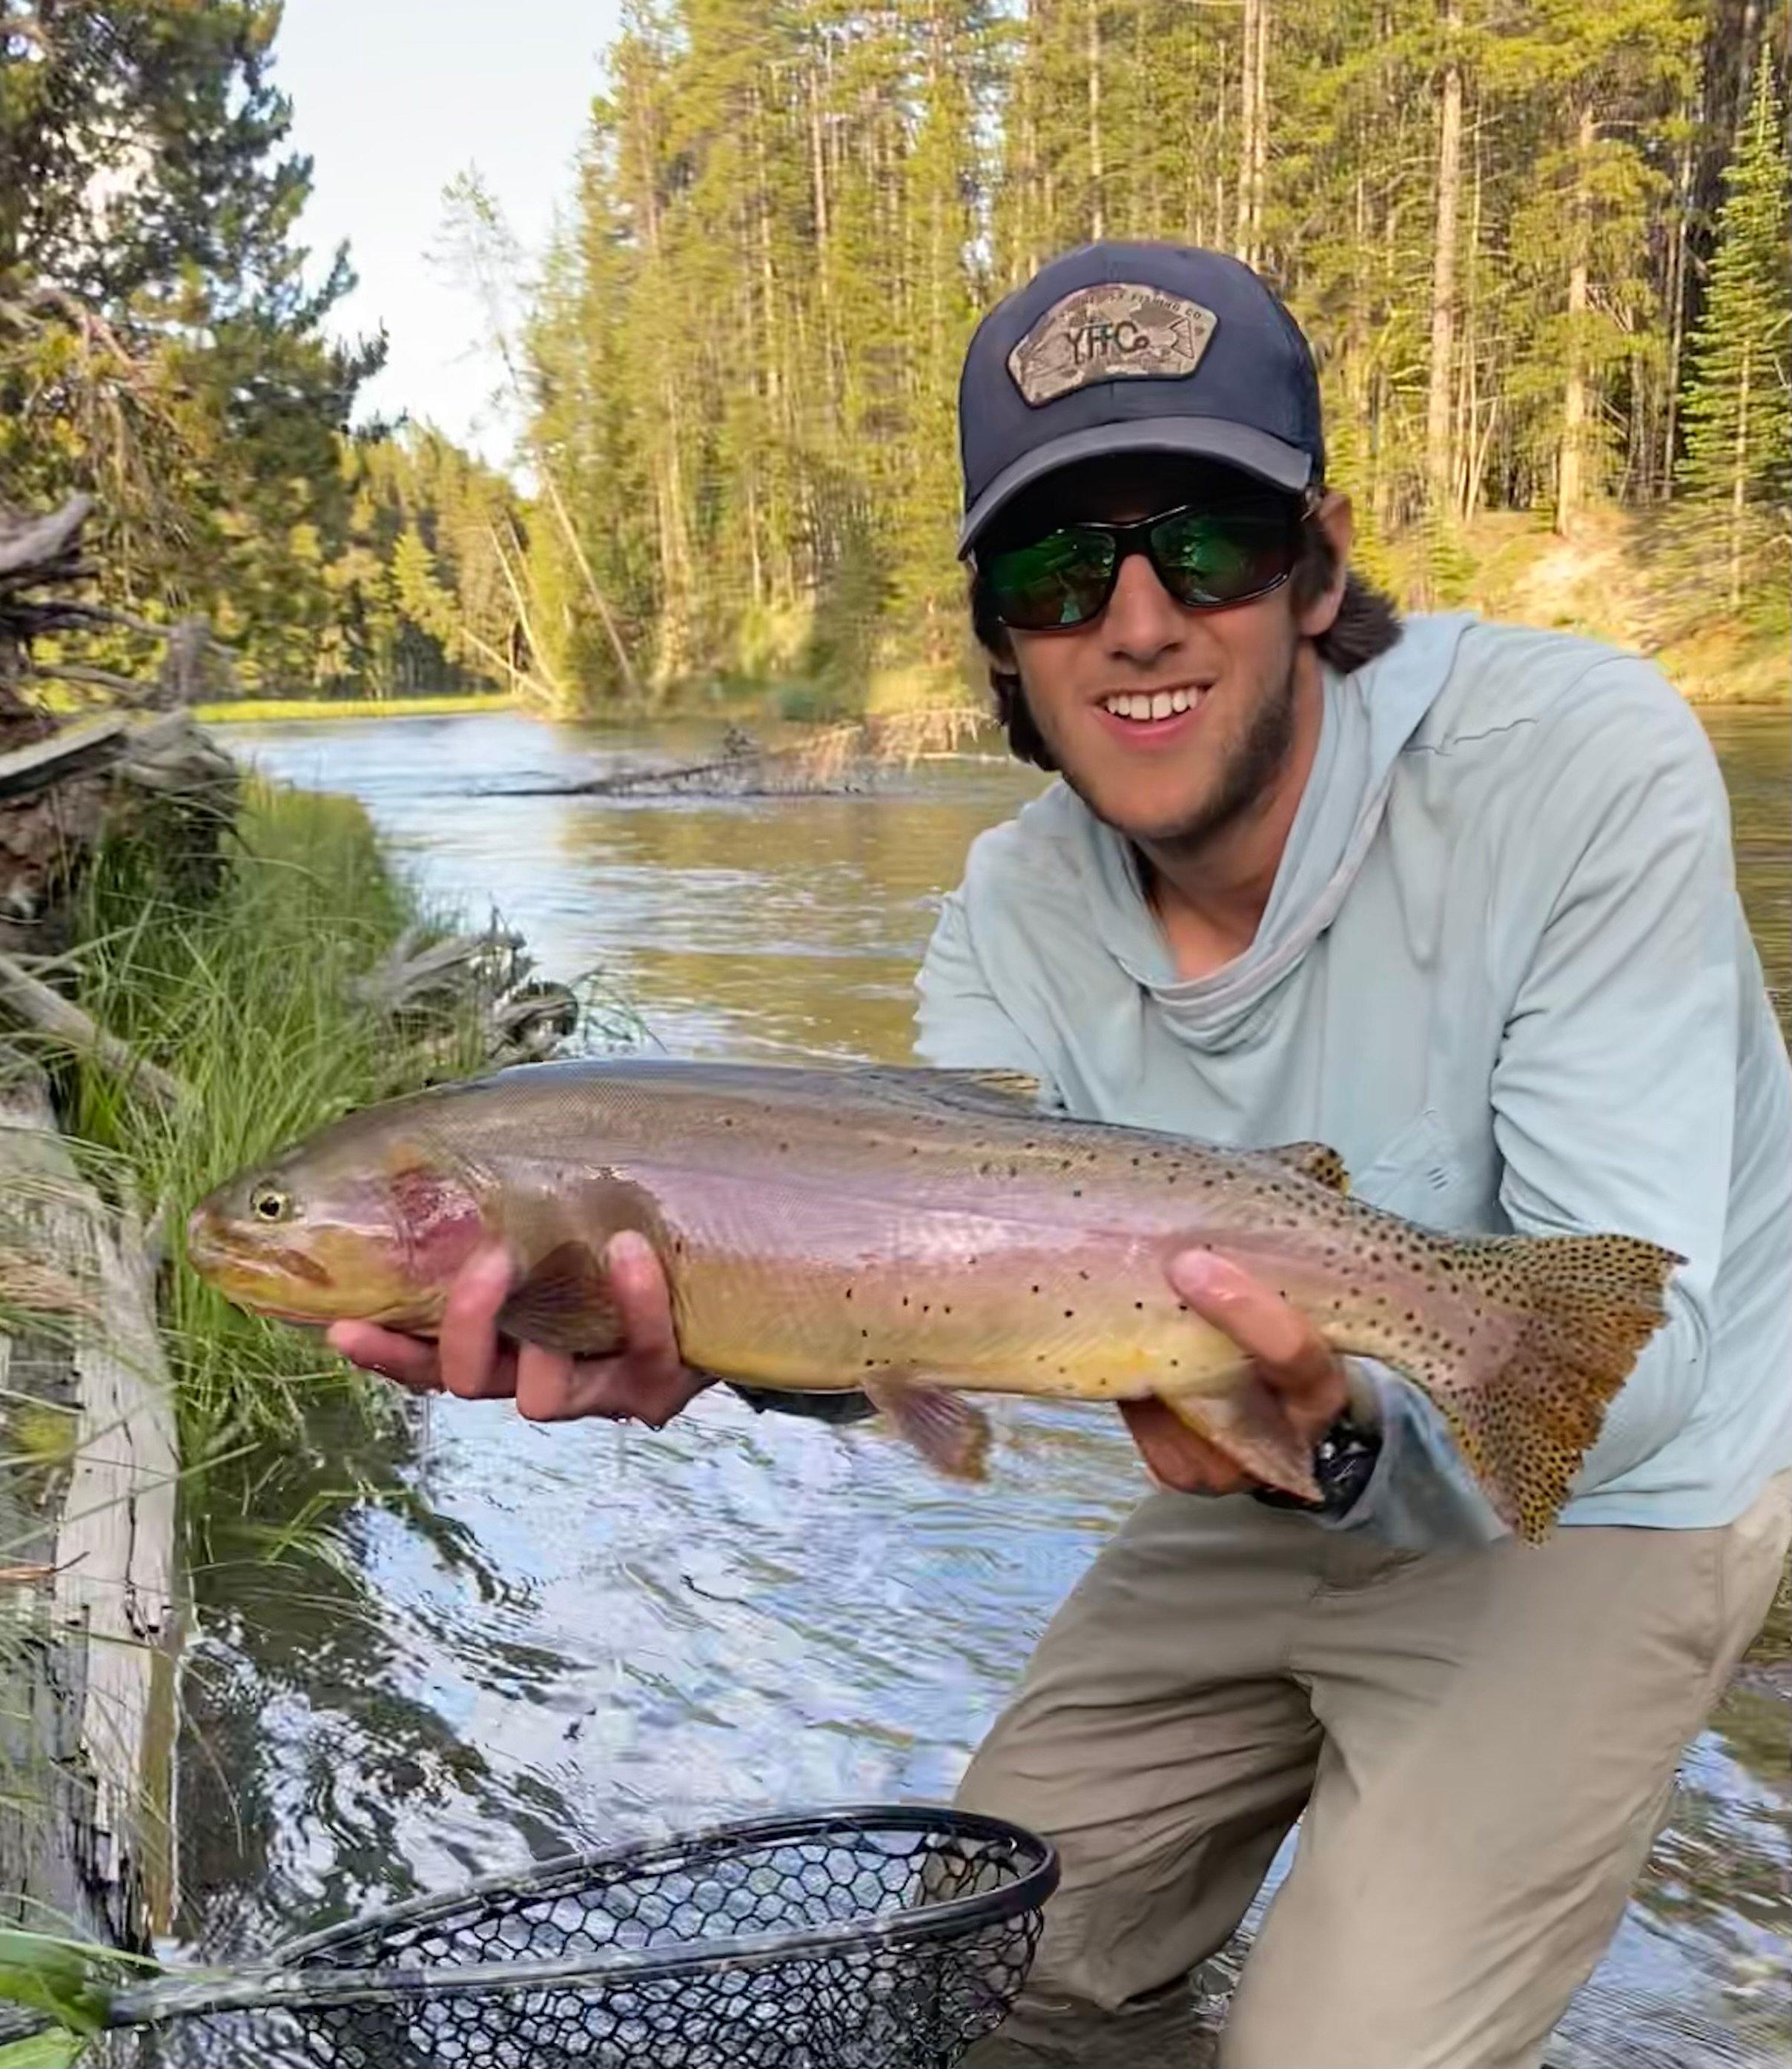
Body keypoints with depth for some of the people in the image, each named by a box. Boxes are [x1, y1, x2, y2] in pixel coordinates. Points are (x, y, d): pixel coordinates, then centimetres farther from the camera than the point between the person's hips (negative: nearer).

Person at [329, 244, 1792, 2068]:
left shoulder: (1587, 767, -27)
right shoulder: (1013, 914, -11)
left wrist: (1350, 1432, -50)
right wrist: (686, 1330, -48)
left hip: (1600, 1489, -4)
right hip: (1272, 1491, 5)